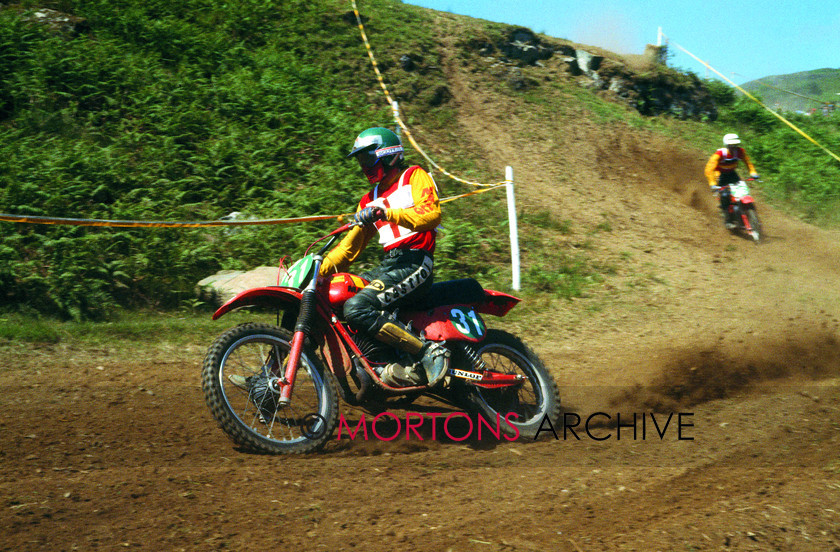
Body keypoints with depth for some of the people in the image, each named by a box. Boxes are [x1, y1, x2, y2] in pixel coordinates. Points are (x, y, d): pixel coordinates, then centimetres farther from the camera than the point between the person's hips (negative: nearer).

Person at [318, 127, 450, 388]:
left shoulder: (414, 176, 5)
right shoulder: (370, 200, 26)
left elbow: (432, 213, -14)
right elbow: (351, 246, 25)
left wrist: (386, 213, -24)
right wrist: (320, 269, 11)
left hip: (414, 263, -9)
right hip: (387, 265, 9)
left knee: (357, 308, -29)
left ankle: (429, 351, -24)